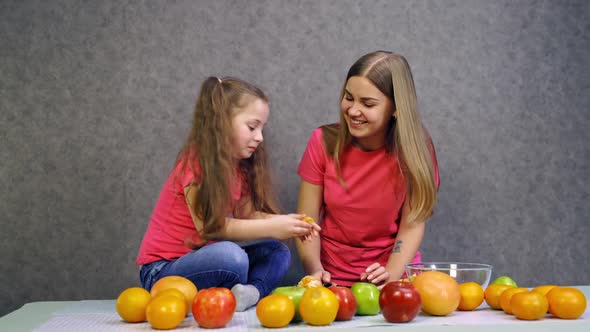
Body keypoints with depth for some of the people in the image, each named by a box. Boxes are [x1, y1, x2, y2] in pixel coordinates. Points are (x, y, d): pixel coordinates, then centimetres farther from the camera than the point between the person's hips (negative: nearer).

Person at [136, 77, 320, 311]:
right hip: (162, 269, -9)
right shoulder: (196, 163, -18)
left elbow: (247, 214, 0)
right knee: (231, 256, -35)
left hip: (200, 258, 9)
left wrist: (285, 223, -17)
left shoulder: (239, 166, 8)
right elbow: (211, 226, -23)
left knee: (277, 251, -2)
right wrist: (272, 227, -24)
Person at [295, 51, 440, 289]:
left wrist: (390, 276, -23)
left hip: (396, 273, 0)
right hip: (334, 278, 0)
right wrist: (315, 270, -21)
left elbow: (412, 225, -8)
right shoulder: (324, 142, -6)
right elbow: (307, 222, -5)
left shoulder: (414, 148, -9)